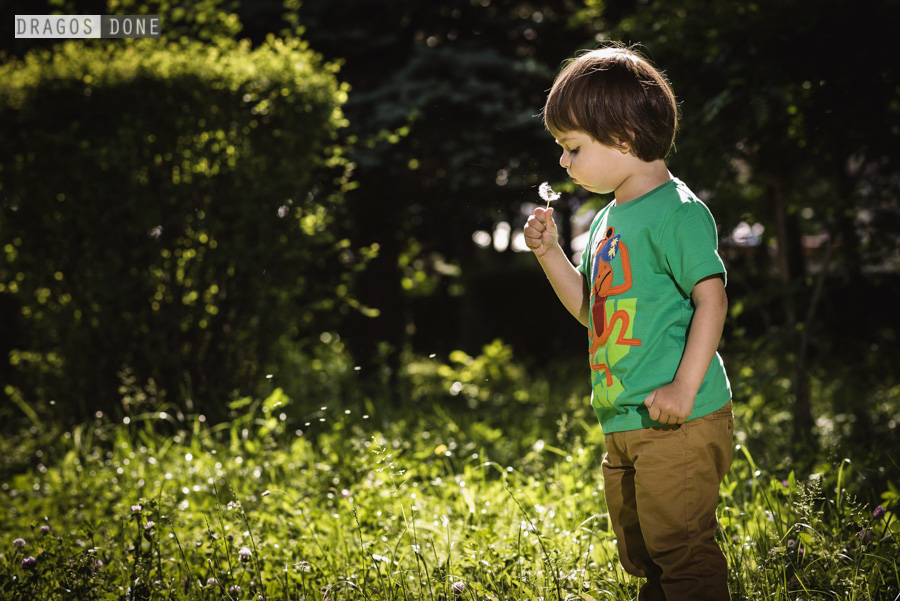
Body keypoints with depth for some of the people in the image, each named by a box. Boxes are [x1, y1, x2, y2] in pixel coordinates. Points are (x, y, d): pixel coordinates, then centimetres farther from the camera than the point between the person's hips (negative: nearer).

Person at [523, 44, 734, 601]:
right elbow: (589, 307, 23)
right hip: (625, 427, 10)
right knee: (640, 553, 17)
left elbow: (712, 299, -19)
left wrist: (684, 388, -25)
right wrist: (549, 252, 10)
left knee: (680, 548, -7)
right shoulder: (610, 219, 15)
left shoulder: (677, 211, -13)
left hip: (679, 423, -10)